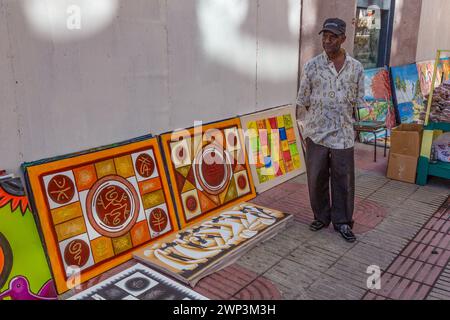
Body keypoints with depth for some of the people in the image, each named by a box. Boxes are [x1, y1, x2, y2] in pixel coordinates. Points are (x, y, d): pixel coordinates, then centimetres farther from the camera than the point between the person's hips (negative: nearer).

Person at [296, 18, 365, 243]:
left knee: (343, 180, 6)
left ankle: (342, 221, 21)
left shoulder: (356, 68, 3)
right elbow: (302, 100, 3)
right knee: (317, 178, 8)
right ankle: (321, 217, 27)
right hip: (316, 134, 0)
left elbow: (359, 102, 9)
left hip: (343, 135, 0)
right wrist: (303, 127, 2)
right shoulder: (311, 66, -1)